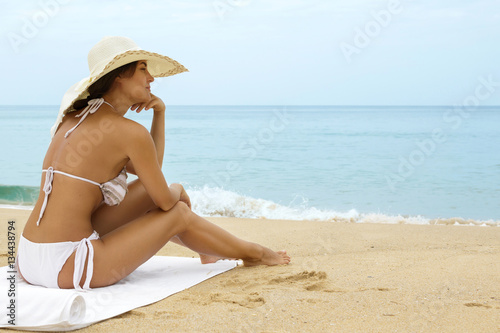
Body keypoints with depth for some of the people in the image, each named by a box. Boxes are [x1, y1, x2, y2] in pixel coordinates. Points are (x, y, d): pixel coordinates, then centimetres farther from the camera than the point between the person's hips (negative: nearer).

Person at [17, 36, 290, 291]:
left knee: (149, 187, 20)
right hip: (65, 267, -8)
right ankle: (253, 253, 32)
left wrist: (159, 113, 12)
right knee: (179, 213, 9)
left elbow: (146, 171, 20)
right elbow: (165, 200, -3)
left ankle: (207, 252, 42)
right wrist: (177, 192, 20)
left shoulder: (75, 118, 13)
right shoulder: (130, 132, -13)